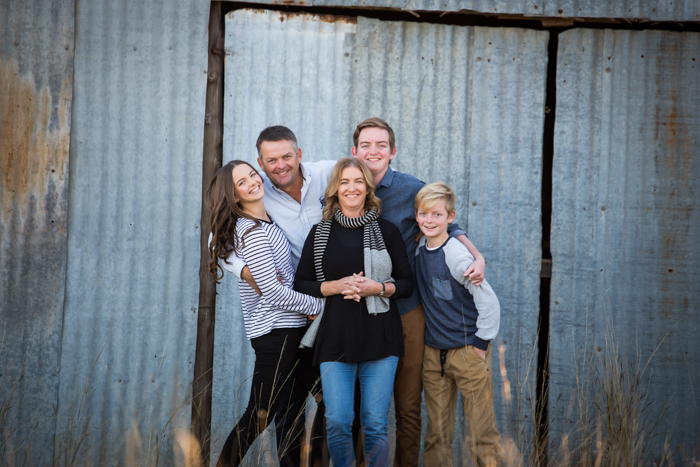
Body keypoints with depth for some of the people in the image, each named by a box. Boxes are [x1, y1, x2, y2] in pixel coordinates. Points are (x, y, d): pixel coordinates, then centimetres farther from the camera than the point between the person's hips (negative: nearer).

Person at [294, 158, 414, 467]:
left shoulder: (387, 231, 7)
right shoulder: (320, 234, 8)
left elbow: (407, 284, 7)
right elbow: (300, 284, 7)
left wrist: (378, 287, -11)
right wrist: (335, 286, -9)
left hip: (379, 337, 0)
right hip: (335, 337, 0)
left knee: (375, 423, -2)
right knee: (337, 422, -6)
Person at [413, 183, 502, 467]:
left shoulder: (456, 255, -17)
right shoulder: (419, 250, 4)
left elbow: (488, 301, -16)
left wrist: (481, 342, -10)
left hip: (468, 351, -6)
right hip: (434, 353, 6)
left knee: (481, 428, -1)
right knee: (437, 431, 10)